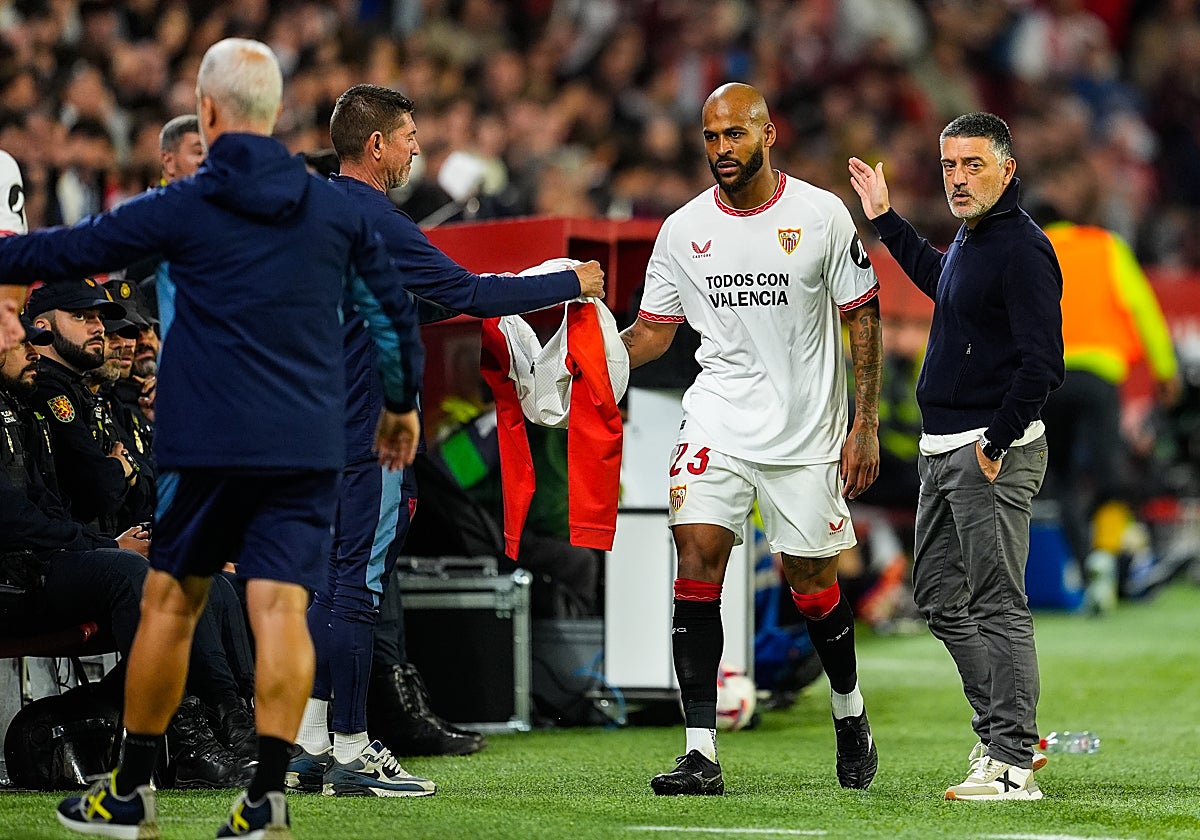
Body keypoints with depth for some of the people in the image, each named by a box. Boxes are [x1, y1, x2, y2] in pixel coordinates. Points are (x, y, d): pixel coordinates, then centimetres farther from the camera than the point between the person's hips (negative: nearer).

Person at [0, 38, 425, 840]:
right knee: (281, 609, -3)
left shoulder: (182, 209, -4)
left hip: (207, 445, -2)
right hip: (310, 448, 2)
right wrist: (402, 403, 30)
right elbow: (395, 307, 16)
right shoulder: (336, 208, 7)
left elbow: (70, 250, 3)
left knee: (171, 602, 10)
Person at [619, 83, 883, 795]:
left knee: (811, 582, 5)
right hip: (717, 422, 2)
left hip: (807, 431, -2)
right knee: (697, 561, -14)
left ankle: (850, 710, 35)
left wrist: (866, 427, -5)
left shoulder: (822, 215, -5)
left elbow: (863, 318, 0)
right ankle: (702, 753, -14)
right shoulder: (684, 230, 3)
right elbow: (653, 331, 11)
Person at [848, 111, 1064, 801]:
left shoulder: (1022, 248, -16)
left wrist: (997, 442, -20)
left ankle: (1012, 764, -10)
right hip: (943, 450, 10)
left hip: (994, 452, -10)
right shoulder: (971, 238, 14)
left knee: (998, 605, -10)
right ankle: (1002, 731, 22)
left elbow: (1043, 363, -21)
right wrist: (887, 221, 40)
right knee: (942, 597, 14)